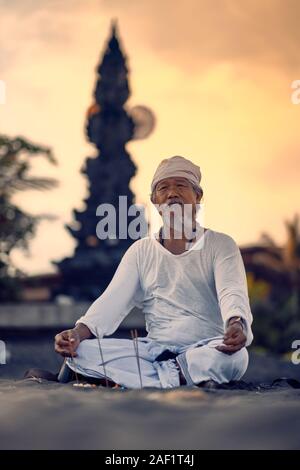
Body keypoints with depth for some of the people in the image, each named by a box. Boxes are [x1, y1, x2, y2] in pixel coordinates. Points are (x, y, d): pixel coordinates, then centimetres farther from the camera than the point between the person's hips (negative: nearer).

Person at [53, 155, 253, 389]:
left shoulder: (220, 244, 5)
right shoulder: (141, 251, 14)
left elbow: (232, 291, -13)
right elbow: (113, 300, 2)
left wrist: (236, 324, -38)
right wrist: (79, 332, -18)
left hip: (206, 350, -2)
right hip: (153, 350, 2)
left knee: (235, 356, -38)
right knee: (80, 351, -20)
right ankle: (181, 378, -21)